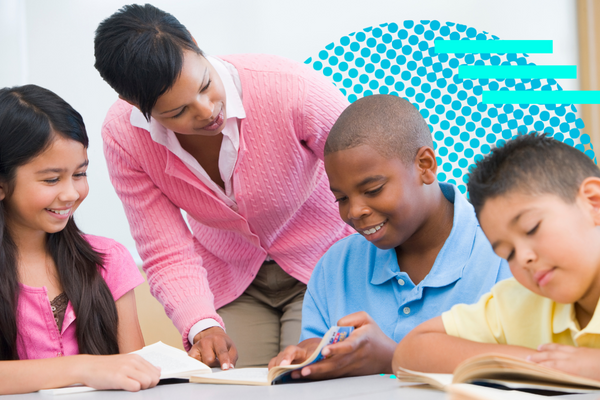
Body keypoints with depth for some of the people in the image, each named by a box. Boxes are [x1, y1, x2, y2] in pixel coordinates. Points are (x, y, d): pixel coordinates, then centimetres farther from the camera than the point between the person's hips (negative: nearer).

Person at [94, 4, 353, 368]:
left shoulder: (290, 88, -30)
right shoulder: (123, 136, -20)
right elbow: (167, 254, -16)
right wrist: (202, 325, -34)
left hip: (322, 269, -2)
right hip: (229, 281, 2)